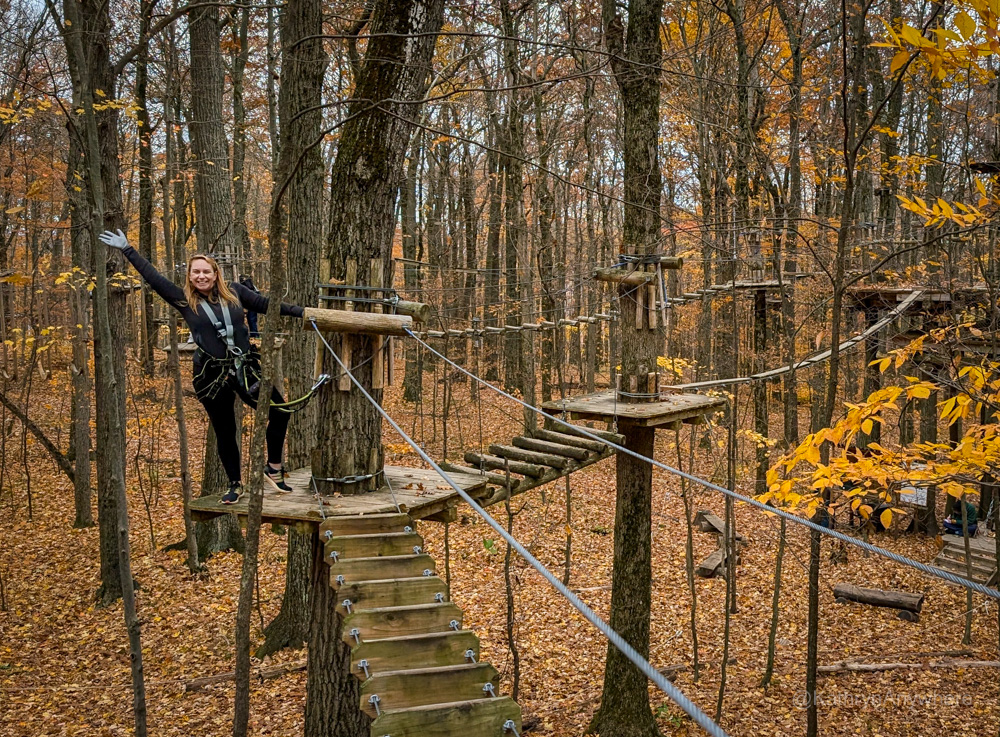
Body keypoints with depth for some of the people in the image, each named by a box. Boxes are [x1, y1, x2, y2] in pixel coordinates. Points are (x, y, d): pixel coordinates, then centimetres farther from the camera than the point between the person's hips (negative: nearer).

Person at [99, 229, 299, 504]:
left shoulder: (234, 292, 3)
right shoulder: (184, 301, 0)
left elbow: (266, 304, 8)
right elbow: (152, 277, 1)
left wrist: (301, 311, 7)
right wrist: (127, 250, 1)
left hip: (246, 369, 1)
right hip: (212, 375, -1)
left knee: (280, 412, -3)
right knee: (225, 432, 7)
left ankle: (274, 468, 17)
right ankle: (235, 485, 24)